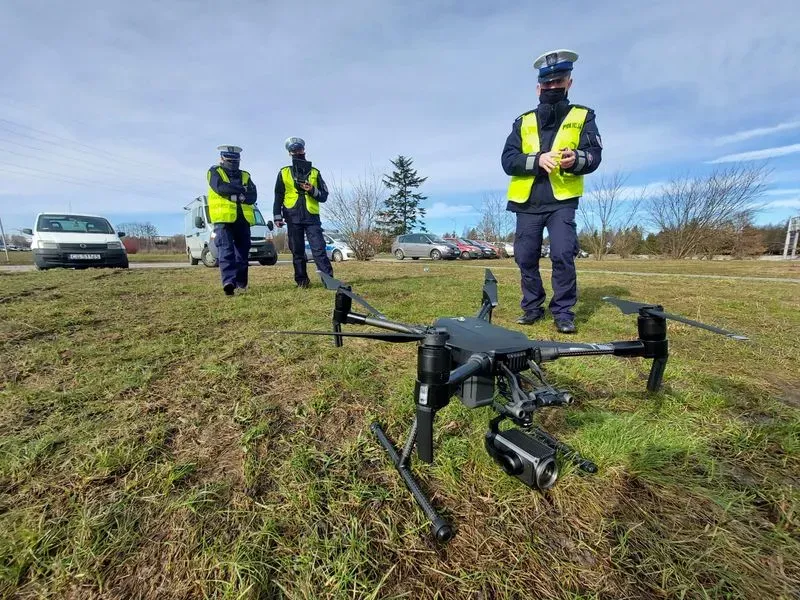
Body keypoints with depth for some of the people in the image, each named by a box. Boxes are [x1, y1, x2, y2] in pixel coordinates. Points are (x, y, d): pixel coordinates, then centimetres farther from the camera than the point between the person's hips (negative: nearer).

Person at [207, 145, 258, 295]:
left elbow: (253, 196, 5)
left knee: (243, 251, 5)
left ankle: (241, 283, 14)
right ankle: (229, 282, -28)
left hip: (243, 219, 4)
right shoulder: (215, 172, 13)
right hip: (223, 218, -4)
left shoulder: (245, 175, 21)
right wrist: (241, 189, -4)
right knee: (226, 250, -16)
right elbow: (220, 187, -10)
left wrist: (238, 196, -11)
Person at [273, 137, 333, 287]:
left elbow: (324, 196, 10)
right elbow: (278, 197, 11)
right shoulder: (284, 173, 12)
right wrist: (277, 216, 2)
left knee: (319, 248, -11)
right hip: (293, 218, 1)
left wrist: (313, 190, -10)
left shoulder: (315, 172, 13)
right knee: (297, 252, 3)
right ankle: (301, 280, 11)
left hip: (312, 217, -1)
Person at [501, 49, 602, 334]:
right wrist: (537, 160, -17)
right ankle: (532, 307, 17)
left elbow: (594, 156, -1)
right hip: (527, 203, 2)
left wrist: (576, 159, -24)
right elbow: (508, 160, 1)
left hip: (562, 202, -2)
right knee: (526, 258, 2)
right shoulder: (522, 122, 15)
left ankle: (563, 312, -2)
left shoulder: (583, 116, 12)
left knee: (562, 255, -14)